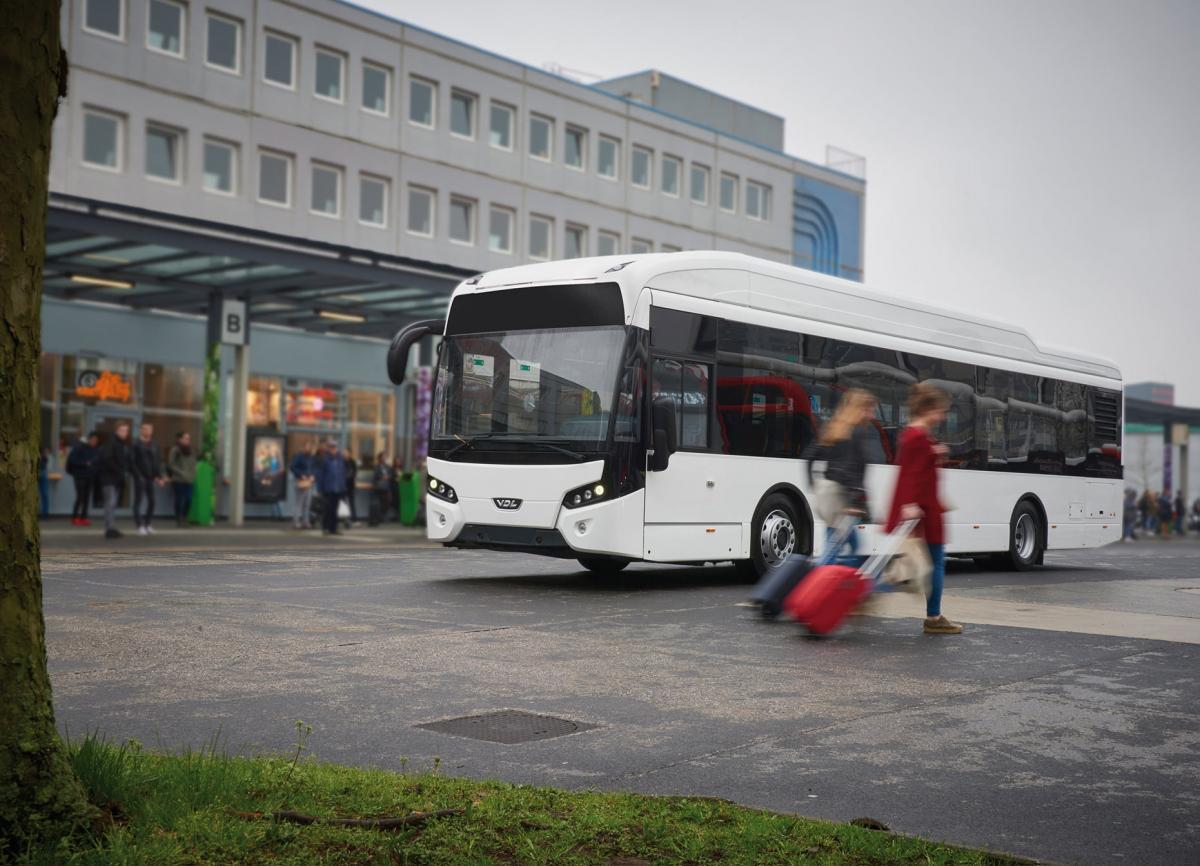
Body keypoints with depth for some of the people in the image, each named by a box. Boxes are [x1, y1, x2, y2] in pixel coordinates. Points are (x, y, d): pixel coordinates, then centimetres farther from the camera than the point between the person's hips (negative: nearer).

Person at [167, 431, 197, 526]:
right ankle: (178, 520, 8)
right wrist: (182, 473, -13)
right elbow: (171, 465, -10)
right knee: (180, 500, -2)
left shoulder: (189, 450, 12)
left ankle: (184, 518, 15)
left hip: (189, 480, 6)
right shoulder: (175, 450, -8)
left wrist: (192, 474, 7)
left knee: (189, 500, 0)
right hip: (178, 480, -6)